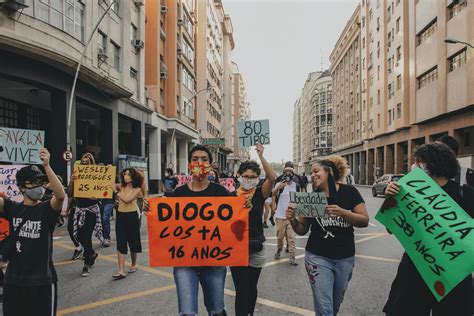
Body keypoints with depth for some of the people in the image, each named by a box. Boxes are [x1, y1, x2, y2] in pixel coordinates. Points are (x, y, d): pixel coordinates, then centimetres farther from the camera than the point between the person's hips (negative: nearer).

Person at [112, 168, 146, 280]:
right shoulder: (120, 186, 5)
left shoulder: (137, 189, -7)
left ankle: (133, 265, 31)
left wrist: (116, 191, -14)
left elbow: (127, 199, -19)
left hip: (132, 216, -3)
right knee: (121, 243, -3)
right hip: (120, 216, 3)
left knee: (133, 241, 9)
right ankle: (121, 271, -3)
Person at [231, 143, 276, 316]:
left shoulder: (260, 193, -3)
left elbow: (272, 177, -21)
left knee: (252, 287, 19)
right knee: (241, 290, -3)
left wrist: (261, 156, -26)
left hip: (256, 247, 1)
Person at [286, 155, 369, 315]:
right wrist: (292, 220, -18)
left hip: (345, 258, 1)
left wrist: (342, 212, -26)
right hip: (318, 257, -1)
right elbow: (302, 230, 3)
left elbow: (364, 221, -10)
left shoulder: (349, 192, -6)